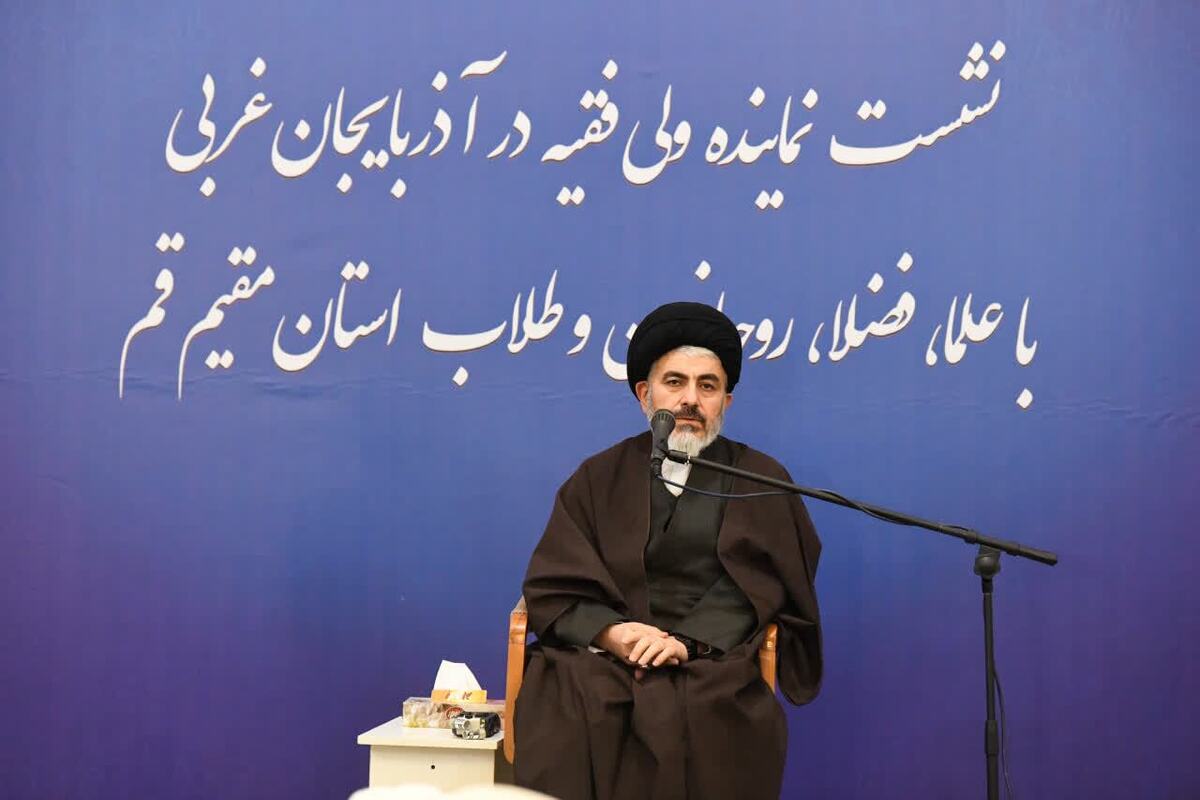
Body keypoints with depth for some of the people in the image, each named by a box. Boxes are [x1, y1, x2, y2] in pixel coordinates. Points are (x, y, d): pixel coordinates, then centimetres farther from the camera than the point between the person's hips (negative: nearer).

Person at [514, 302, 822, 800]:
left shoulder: (762, 483, 14)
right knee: (565, 717, -32)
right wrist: (612, 632, -12)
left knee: (699, 719, -34)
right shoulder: (598, 478, 16)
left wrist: (687, 643, -15)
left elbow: (752, 590, 2)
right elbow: (552, 589, 8)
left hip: (709, 669, 0)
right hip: (600, 661, 1)